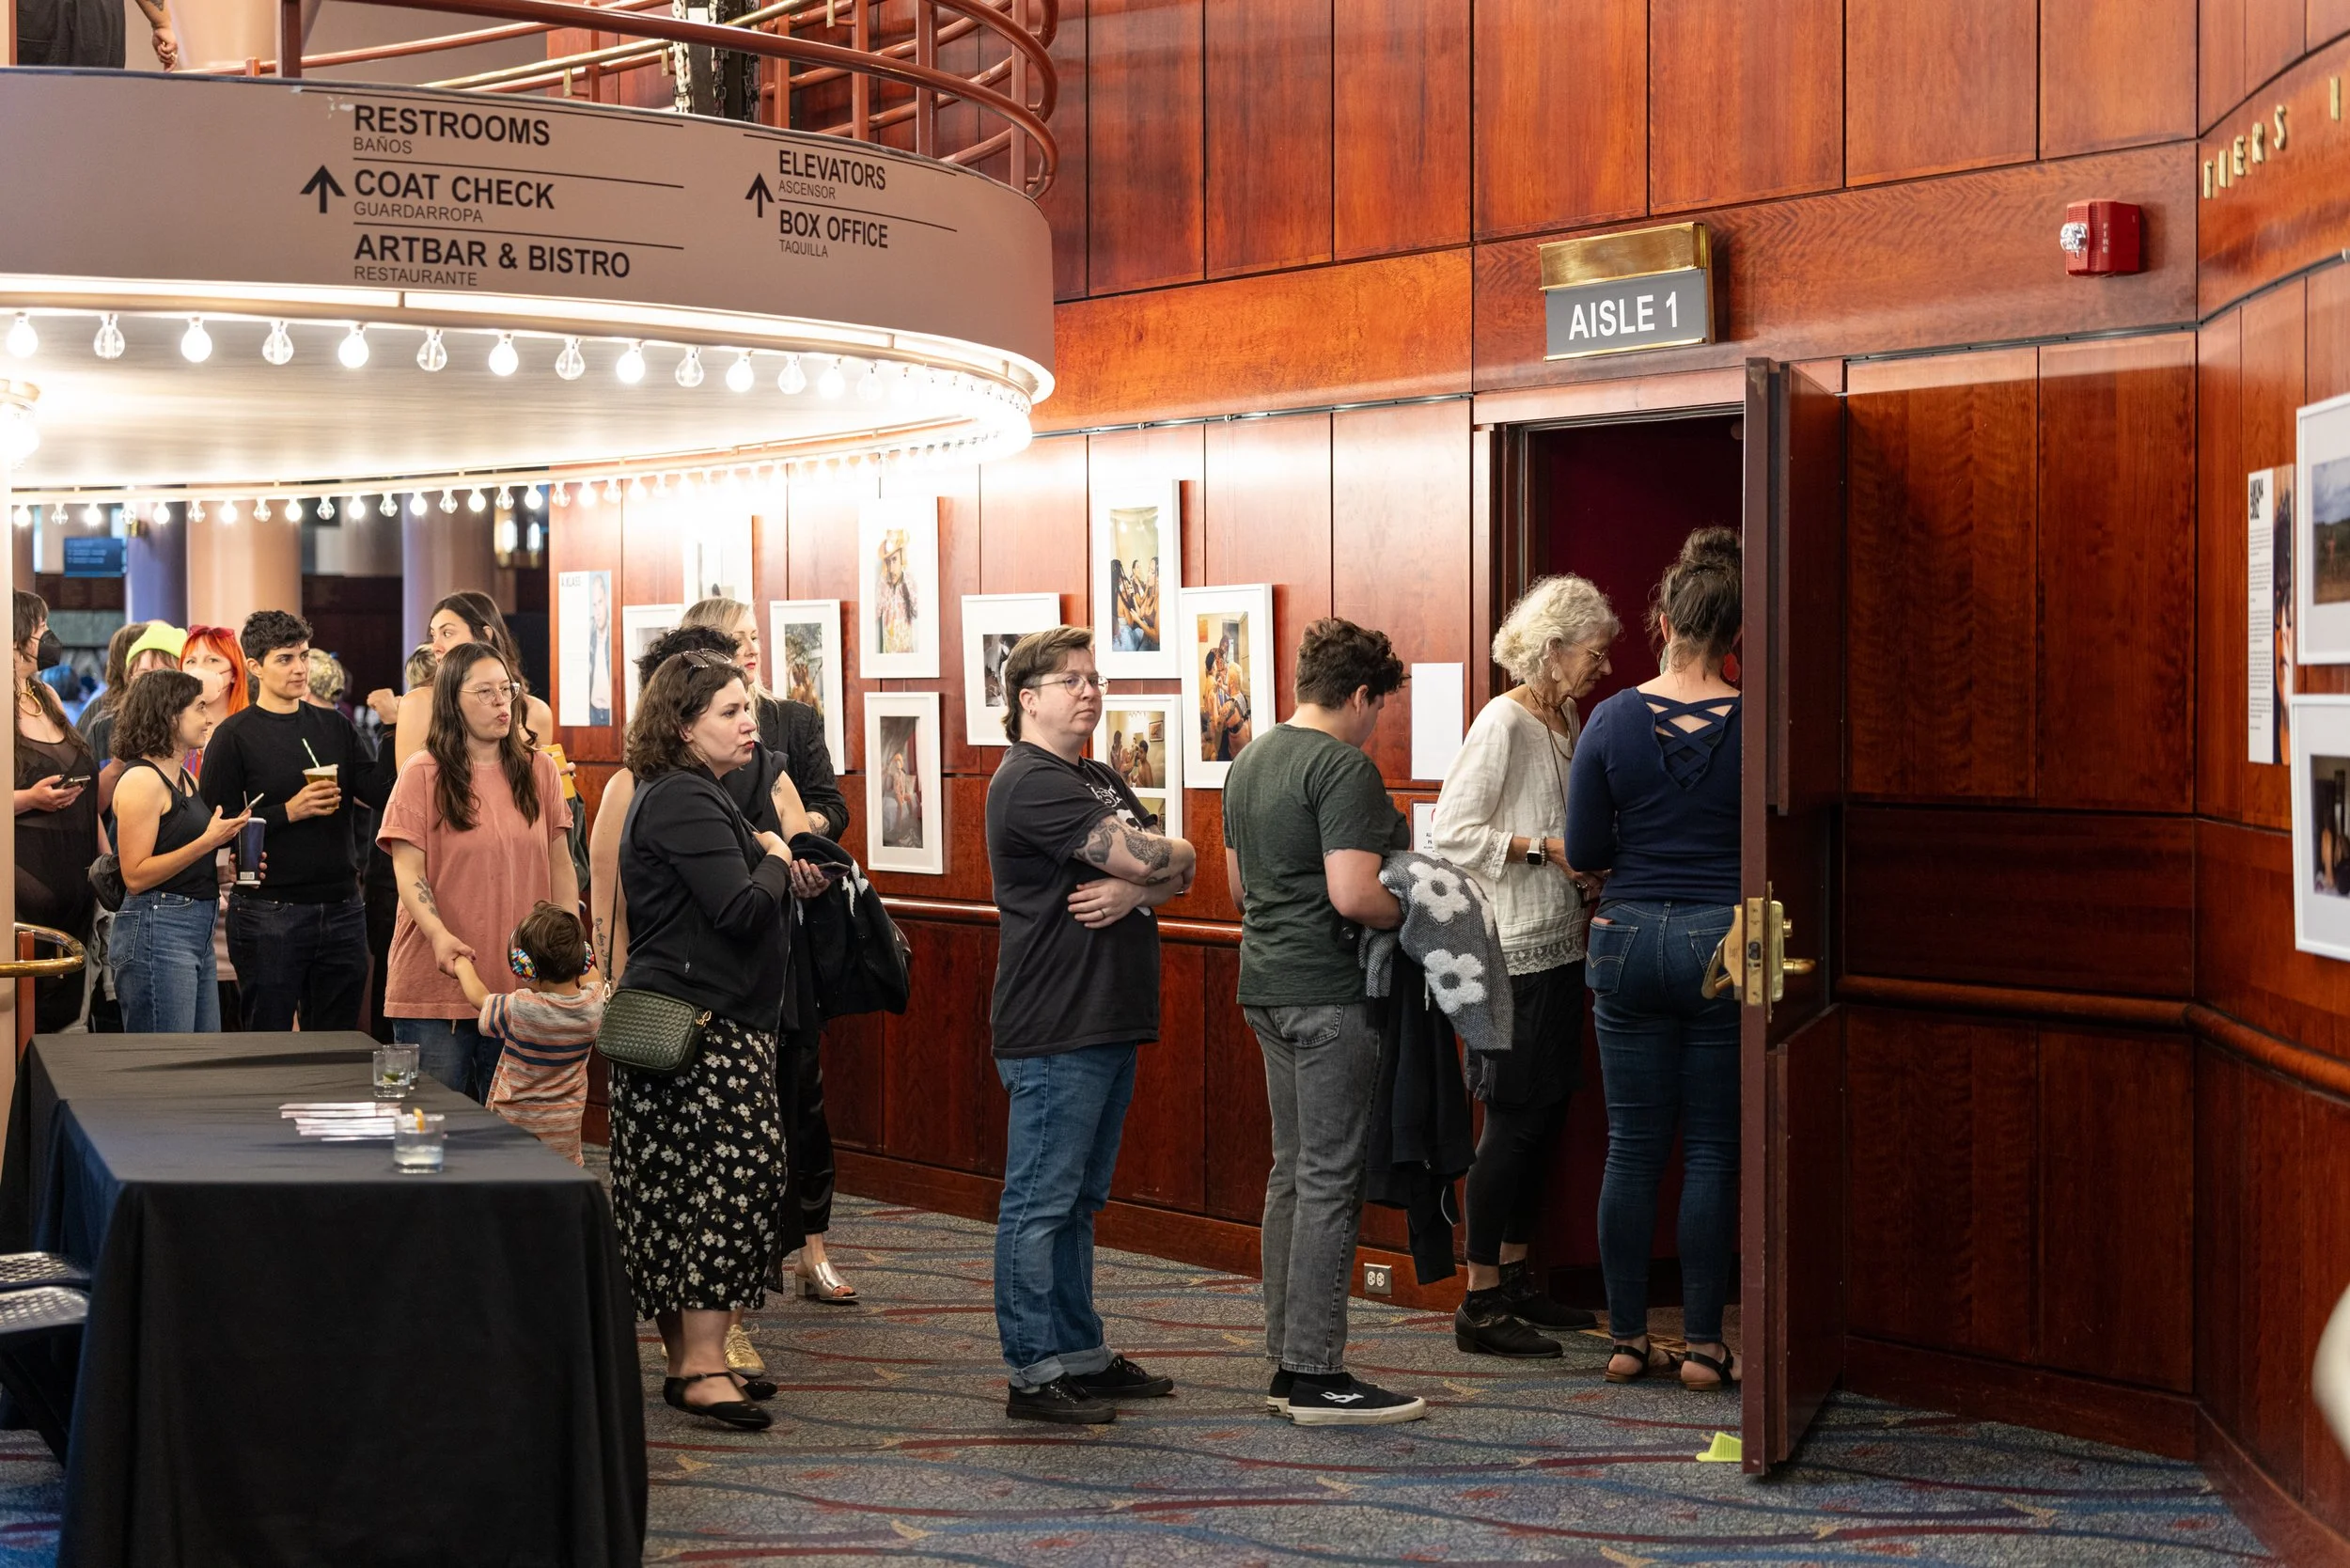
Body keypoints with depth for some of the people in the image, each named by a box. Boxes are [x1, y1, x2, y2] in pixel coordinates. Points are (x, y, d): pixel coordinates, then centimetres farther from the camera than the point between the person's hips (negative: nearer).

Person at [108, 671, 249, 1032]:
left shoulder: (186, 779, 16)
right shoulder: (141, 779, -11)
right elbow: (136, 876, -17)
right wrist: (207, 842, -21)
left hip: (199, 930, 9)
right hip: (156, 931, -9)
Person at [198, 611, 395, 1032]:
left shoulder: (333, 726, 10)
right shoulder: (234, 736, -3)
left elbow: (382, 792, -2)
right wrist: (289, 811, -17)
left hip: (342, 908, 4)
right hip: (269, 913, -4)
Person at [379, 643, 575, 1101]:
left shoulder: (539, 771, 9)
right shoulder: (423, 775, -2)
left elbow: (561, 866, 14)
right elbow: (409, 873, -8)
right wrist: (440, 936, -24)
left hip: (522, 982, 3)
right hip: (438, 981, -3)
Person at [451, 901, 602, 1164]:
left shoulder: (518, 1009, -21)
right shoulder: (594, 1006, -10)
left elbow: (478, 997, 1)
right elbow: (588, 977, 17)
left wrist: (463, 965, 20)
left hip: (515, 1119, -3)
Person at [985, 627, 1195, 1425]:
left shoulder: (1101, 779, 19)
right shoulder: (1031, 782, -12)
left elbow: (1179, 873, 10)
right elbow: (1151, 857, -20)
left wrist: (1135, 889, -11)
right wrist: (1171, 858, 2)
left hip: (1109, 1026, 10)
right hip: (1055, 1031, -10)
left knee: (1078, 1203, 16)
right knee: (1040, 1202, -4)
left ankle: (1082, 1355, 23)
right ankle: (1034, 1374, 1)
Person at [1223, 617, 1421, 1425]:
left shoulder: (1249, 762, 14)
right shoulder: (1344, 768, -15)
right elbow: (1353, 896, -23)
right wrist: (1411, 912, -7)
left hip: (1267, 985, 9)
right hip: (1329, 992, -9)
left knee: (1292, 1170, 13)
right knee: (1332, 1179, -5)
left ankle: (1287, 1360, 18)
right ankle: (1317, 1374, -2)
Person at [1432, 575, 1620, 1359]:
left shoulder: (1566, 720, 14)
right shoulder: (1504, 722, -13)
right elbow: (1453, 833, -18)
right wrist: (1546, 847, -21)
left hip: (1560, 947, 9)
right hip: (1515, 951, -9)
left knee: (1545, 1115, 13)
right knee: (1514, 1119, -6)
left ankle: (1515, 1278, 24)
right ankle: (1480, 1306, 1)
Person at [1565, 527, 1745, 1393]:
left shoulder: (1612, 719, -4)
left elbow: (1583, 851, -1)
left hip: (1629, 941, 1)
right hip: (1723, 944, -1)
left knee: (1632, 1147, 8)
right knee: (1711, 1149, 6)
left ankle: (1627, 1338, 14)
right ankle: (1703, 1344, 9)